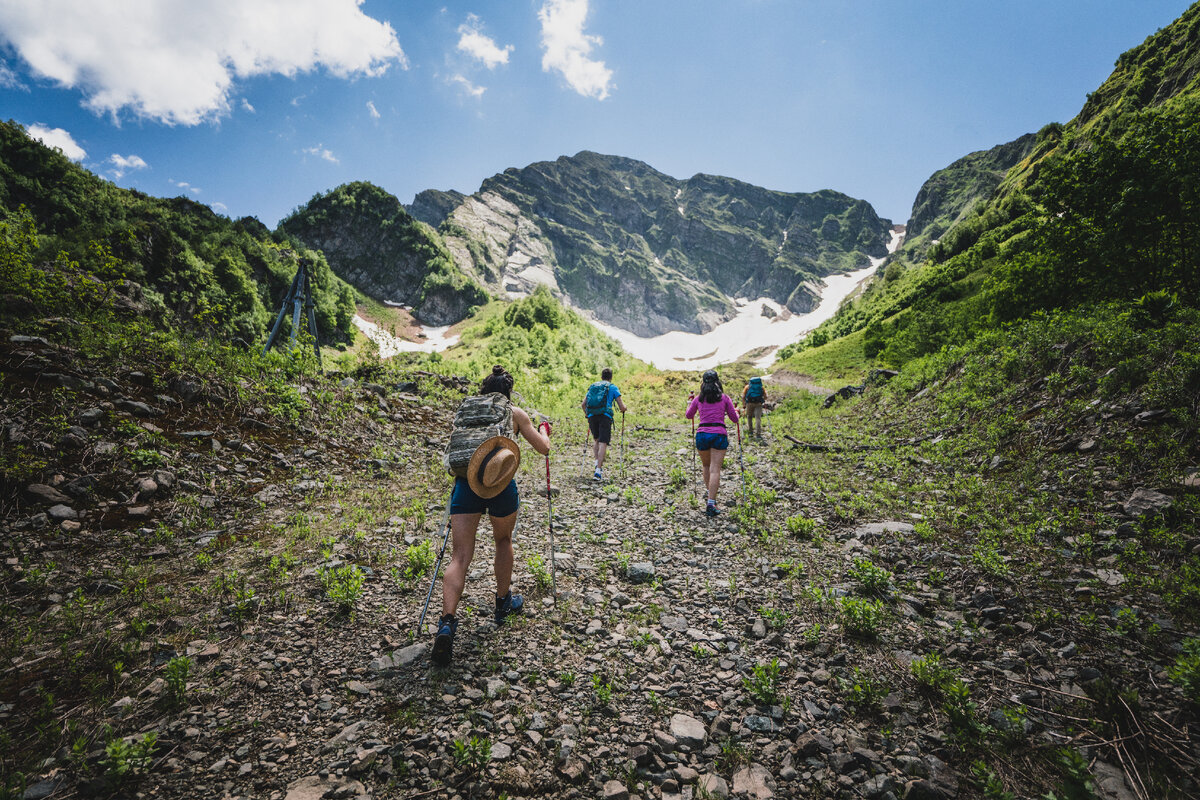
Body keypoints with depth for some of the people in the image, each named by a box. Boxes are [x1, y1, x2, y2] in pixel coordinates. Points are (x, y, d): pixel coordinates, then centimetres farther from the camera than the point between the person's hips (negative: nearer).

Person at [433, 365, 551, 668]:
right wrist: (545, 429, 32)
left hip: (466, 482, 2)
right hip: (501, 485, -1)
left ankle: (447, 622, -14)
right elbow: (544, 448, 12)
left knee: (460, 556, 3)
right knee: (503, 541, 25)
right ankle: (504, 602, 38)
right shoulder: (515, 413, 10)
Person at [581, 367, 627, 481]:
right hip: (605, 416, -4)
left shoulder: (592, 386, 22)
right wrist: (623, 409, 27)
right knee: (603, 443, -5)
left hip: (591, 416, 4)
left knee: (597, 440, 23)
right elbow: (622, 407, 5)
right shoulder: (612, 387, 11)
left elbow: (583, 405, 17)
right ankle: (598, 471, -13)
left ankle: (597, 461, 5)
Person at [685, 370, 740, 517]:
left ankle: (708, 491, 29)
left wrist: (690, 404, 41)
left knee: (706, 465, 25)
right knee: (715, 469, -3)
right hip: (719, 434, -2)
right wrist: (736, 411, 34)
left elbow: (689, 415, 23)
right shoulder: (724, 398, 5)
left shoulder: (698, 399, 8)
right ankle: (710, 502, -9)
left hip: (702, 434, 2)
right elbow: (734, 418, 11)